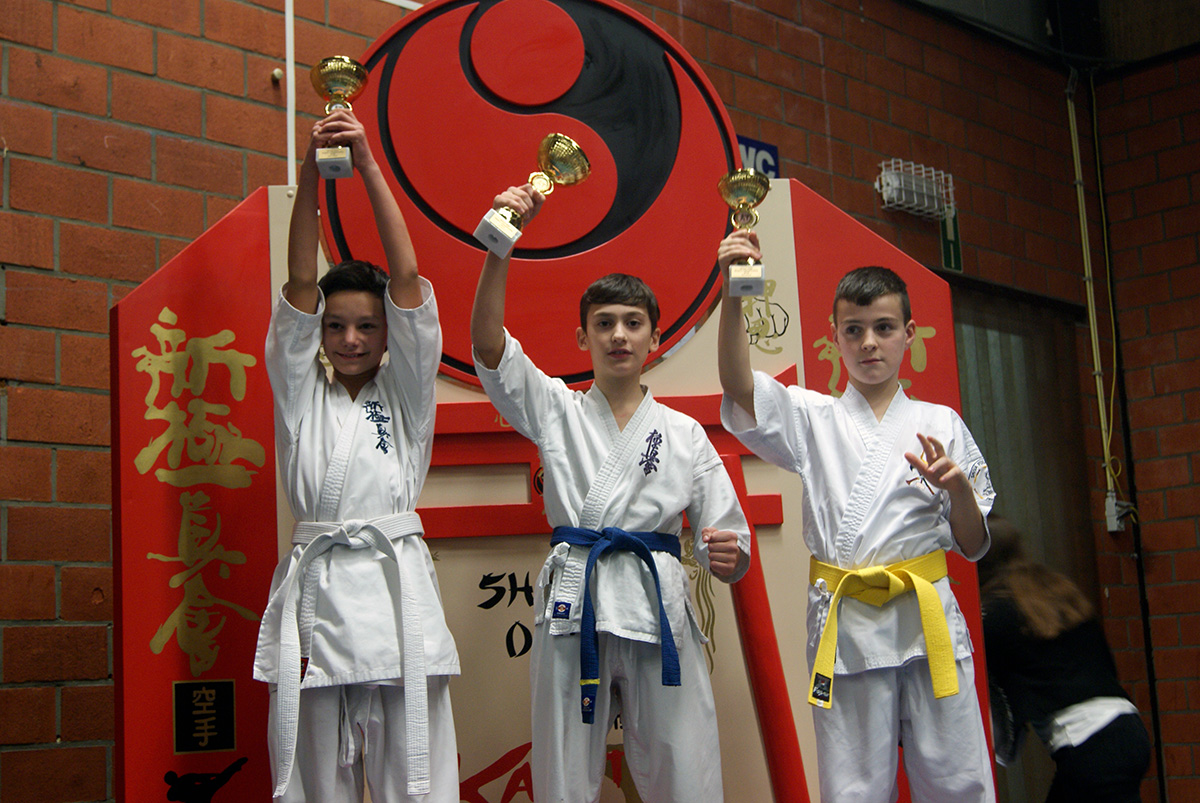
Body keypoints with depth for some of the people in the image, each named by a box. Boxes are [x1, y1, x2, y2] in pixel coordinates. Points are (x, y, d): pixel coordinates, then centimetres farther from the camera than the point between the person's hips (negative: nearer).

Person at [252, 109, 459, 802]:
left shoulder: (406, 394, 10)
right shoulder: (300, 395, 14)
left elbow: (407, 279, 1)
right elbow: (300, 285, 4)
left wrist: (368, 164, -4)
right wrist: (312, 170, -5)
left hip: (395, 583, -1)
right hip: (314, 587, 2)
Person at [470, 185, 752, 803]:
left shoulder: (684, 433, 12)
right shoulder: (556, 412, 10)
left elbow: (725, 546, 10)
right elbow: (488, 344, -5)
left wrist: (726, 554, -16)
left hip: (659, 610, 0)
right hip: (573, 606, 0)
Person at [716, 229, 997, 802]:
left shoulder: (939, 425, 9)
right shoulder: (814, 419, 8)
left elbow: (973, 546, 10)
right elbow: (740, 387, -13)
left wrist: (958, 489, -11)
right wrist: (732, 293, -27)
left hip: (927, 619, 1)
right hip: (844, 622, 0)